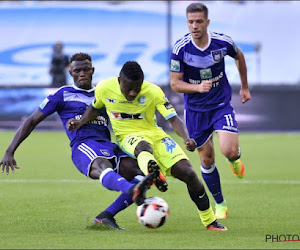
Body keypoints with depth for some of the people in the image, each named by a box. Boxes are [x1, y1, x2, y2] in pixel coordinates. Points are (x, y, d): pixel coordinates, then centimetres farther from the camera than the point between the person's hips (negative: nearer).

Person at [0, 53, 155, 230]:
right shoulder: (63, 95, 16)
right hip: (84, 146, -6)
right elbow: (32, 121, 17)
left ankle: (106, 216, -22)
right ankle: (134, 191, -75)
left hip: (109, 147, 6)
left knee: (140, 172, -23)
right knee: (103, 168, -41)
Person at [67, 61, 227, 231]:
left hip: (153, 133, 2)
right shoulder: (104, 89, -8)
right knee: (143, 146, -42)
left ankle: (210, 221, 5)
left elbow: (173, 118, -16)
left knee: (188, 173, -13)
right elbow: (95, 108, 14)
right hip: (127, 136, -2)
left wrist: (186, 138, -34)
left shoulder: (153, 92, -13)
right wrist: (80, 123, -3)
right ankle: (152, 170, -80)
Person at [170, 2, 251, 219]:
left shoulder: (222, 42, -15)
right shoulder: (180, 49, -18)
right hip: (195, 110, 1)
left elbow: (239, 57, 9)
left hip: (221, 105, 0)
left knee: (229, 151, -20)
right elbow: (175, 83, -12)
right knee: (207, 159, 6)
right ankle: (220, 203, 25)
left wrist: (245, 87, 17)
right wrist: (198, 87, -30)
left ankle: (235, 160, 19)